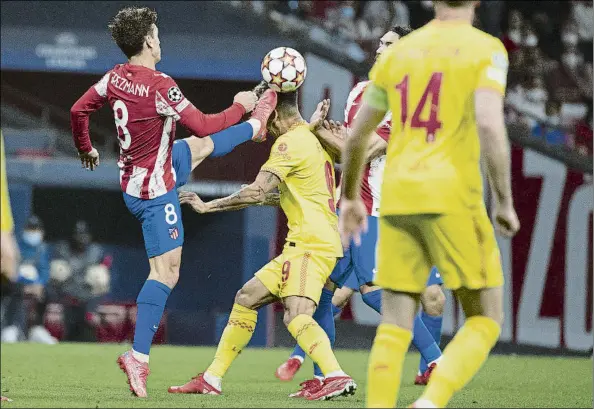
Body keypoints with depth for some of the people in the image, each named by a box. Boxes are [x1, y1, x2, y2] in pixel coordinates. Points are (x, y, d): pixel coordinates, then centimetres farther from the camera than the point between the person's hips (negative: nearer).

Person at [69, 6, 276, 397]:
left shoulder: (115, 78, -4)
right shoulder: (161, 86, -27)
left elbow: (78, 111, 7)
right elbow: (203, 125, -20)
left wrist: (86, 149, 25)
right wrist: (239, 106, -4)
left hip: (135, 177, 8)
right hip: (155, 192, -8)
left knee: (204, 145, 27)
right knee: (166, 270, -8)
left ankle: (257, 127, 53)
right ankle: (139, 358, -12)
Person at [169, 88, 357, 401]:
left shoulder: (290, 142, -10)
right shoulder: (314, 138, 19)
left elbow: (256, 193, -16)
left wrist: (208, 206, -8)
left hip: (311, 244, -10)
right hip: (306, 243, 10)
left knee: (296, 316, -27)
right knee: (247, 298, 14)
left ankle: (337, 377, -42)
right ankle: (211, 379, 19)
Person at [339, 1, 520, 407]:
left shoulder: (396, 53, 14)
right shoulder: (487, 49, -2)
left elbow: (357, 135, 17)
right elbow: (489, 125, -18)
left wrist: (351, 198, 32)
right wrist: (505, 202, -10)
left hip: (397, 202, 5)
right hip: (452, 199, -5)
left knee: (395, 326, 6)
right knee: (486, 322, 5)